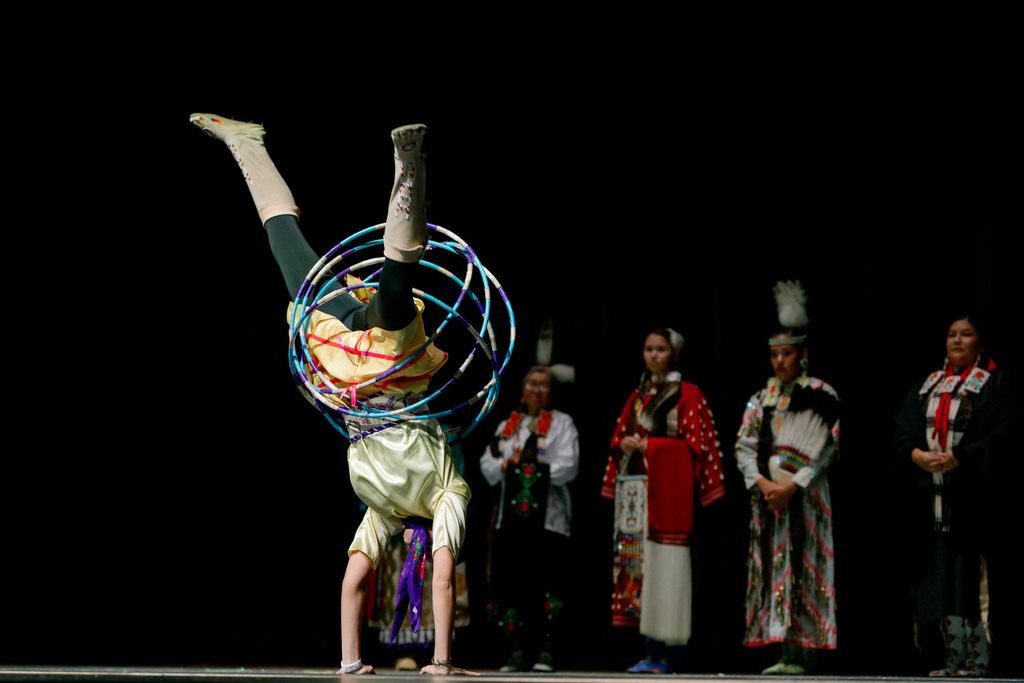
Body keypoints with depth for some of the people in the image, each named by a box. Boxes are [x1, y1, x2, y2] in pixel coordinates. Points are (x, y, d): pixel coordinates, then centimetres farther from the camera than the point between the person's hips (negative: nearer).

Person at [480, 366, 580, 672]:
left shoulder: (562, 424, 8)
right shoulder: (507, 426, 20)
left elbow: (568, 466, -5)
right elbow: (487, 465, 12)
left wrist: (538, 473, -13)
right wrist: (507, 468, -7)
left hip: (548, 517, -4)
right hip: (511, 516, 4)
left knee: (548, 583, -10)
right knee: (509, 581, -1)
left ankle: (546, 650, -5)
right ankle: (517, 650, 5)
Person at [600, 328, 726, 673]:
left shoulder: (687, 395, 1)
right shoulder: (637, 397, 20)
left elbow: (696, 444, -6)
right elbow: (618, 439, 23)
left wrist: (649, 446, -10)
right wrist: (625, 445, 1)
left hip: (667, 489, -6)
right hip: (635, 489, 6)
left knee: (666, 564, -11)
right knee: (639, 559, 2)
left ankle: (671, 654, -9)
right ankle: (650, 653, 4)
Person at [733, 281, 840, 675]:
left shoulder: (820, 396, -2)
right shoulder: (763, 398, 13)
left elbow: (826, 450, -8)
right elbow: (744, 445, 8)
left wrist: (792, 486, -15)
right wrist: (762, 483, -8)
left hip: (805, 495, -5)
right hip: (768, 495, 5)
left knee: (805, 567, -7)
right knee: (775, 568, 3)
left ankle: (806, 655, -6)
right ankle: (787, 656, 6)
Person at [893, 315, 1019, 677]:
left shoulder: (996, 384, 2)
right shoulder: (927, 386, 17)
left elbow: (1001, 436, -10)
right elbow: (902, 429, 8)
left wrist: (957, 458, -20)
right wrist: (916, 454, -12)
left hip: (974, 495, -5)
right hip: (932, 497, 5)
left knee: (972, 576, -8)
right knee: (940, 578, 2)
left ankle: (979, 660, -6)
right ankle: (954, 659, 7)